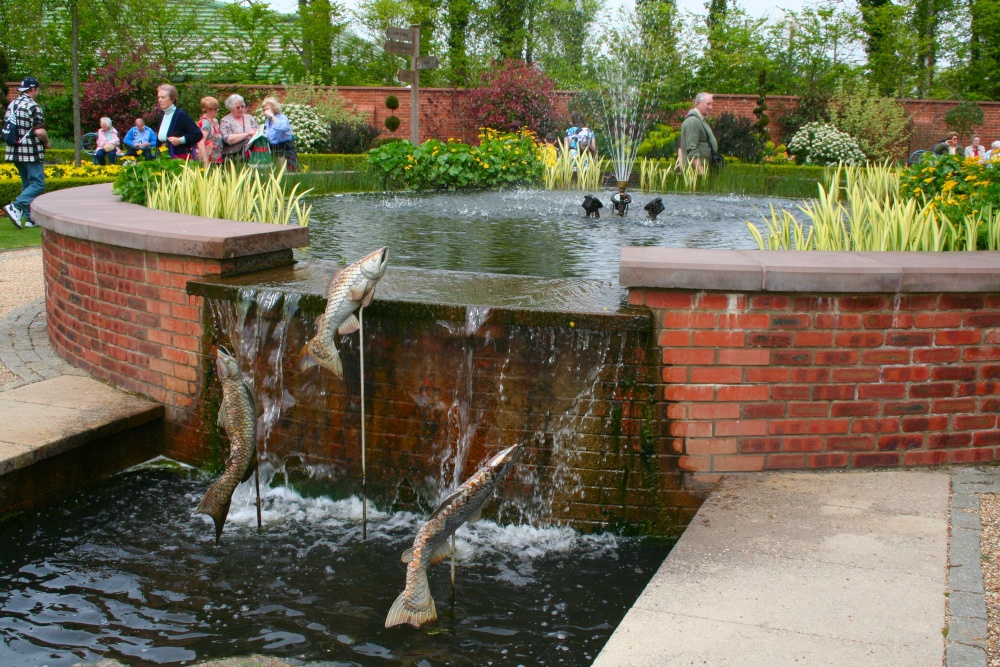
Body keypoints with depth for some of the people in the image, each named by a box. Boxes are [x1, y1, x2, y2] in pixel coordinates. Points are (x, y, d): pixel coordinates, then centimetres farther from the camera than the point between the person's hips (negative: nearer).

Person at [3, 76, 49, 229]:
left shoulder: (12, 105, 10)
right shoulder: (33, 106, -13)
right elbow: (39, 131, -21)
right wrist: (46, 142, -3)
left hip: (15, 152, 8)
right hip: (32, 153, -8)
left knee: (27, 184, 15)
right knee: (37, 184, -5)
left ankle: (30, 218, 14)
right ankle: (15, 207, -19)